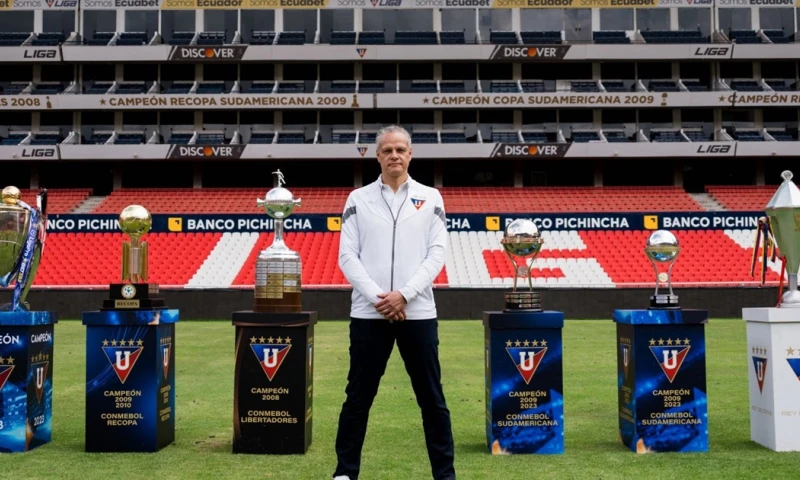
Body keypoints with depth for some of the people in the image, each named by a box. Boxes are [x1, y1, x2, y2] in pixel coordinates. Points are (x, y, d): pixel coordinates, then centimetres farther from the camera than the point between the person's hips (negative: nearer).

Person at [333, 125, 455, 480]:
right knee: (358, 397, 7)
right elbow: (347, 256, 1)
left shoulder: (430, 198, 7)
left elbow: (436, 254, 0)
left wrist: (404, 294, -12)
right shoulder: (358, 199, 7)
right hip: (368, 314, 0)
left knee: (432, 397, 6)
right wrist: (377, 298, -11)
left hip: (418, 313, 0)